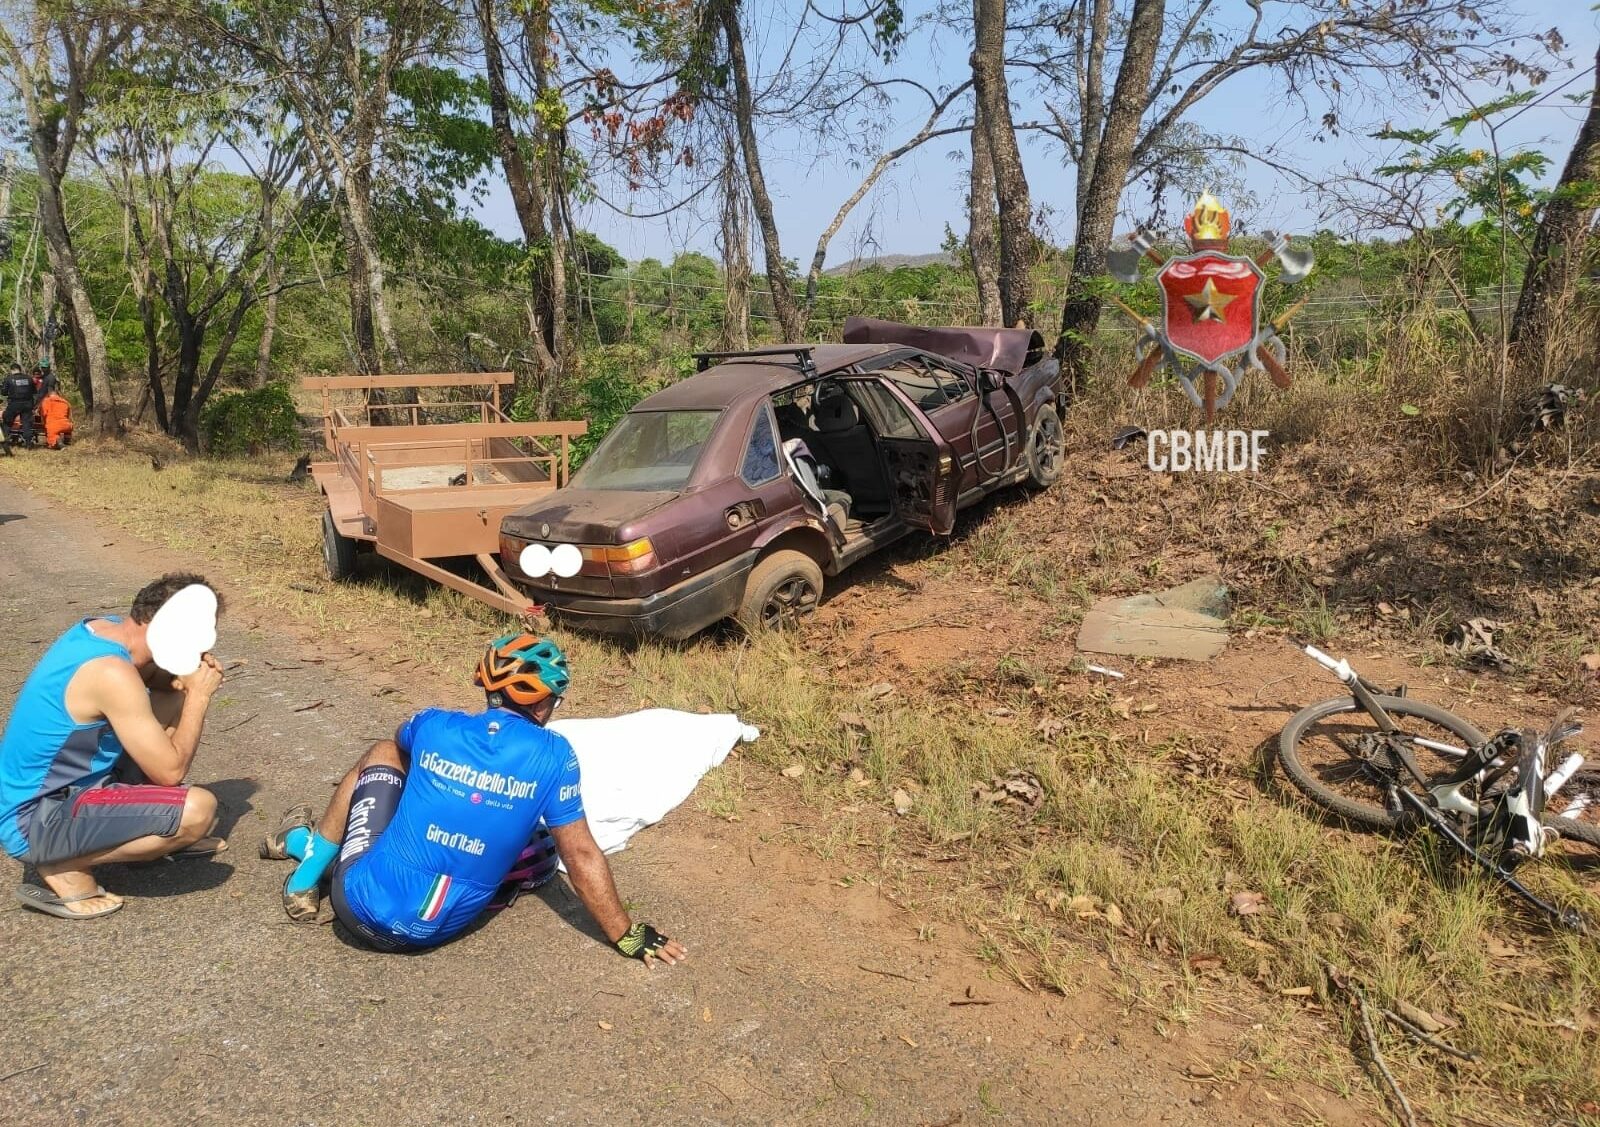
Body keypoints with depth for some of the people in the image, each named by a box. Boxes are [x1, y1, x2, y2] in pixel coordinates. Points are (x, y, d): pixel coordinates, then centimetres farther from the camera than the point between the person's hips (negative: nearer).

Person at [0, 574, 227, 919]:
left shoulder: (109, 627, -3)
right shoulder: (112, 673, -29)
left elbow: (147, 677, 20)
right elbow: (170, 772, -21)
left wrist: (189, 680, -2)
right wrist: (199, 695, -12)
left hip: (50, 785, 10)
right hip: (36, 820, -10)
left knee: (174, 700, 12)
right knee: (198, 810, -27)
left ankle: (162, 830, 19)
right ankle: (62, 869, -7)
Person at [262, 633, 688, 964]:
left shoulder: (434, 725, -3)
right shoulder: (553, 757, -11)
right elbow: (582, 857, -8)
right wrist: (629, 937, 1)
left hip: (363, 904, 2)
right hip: (435, 931, -1)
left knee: (383, 753, 17)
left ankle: (307, 850, 31)